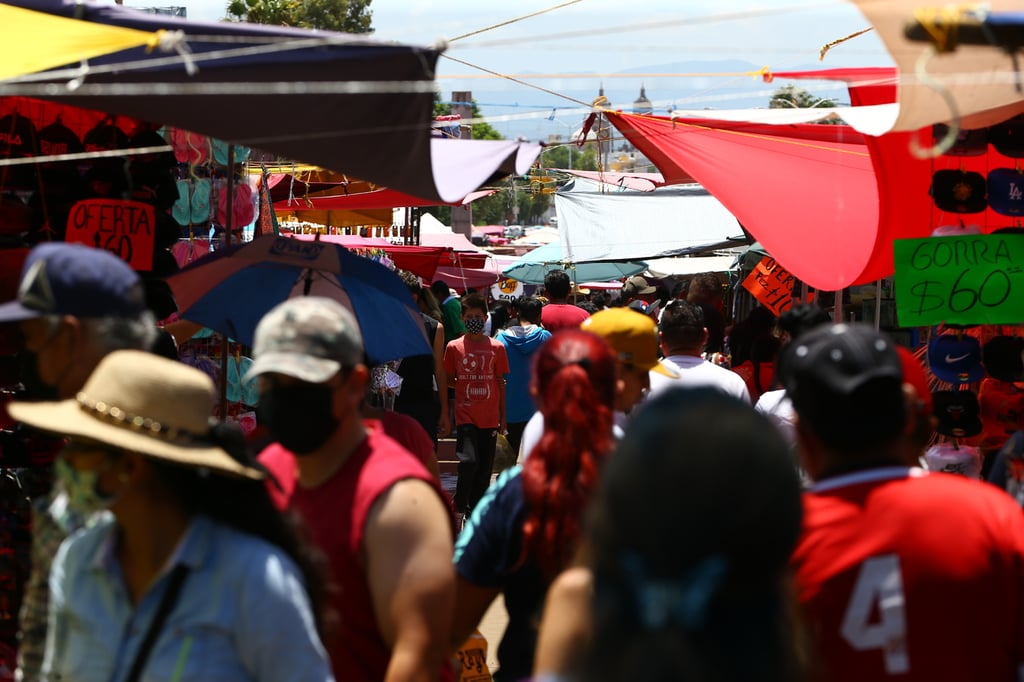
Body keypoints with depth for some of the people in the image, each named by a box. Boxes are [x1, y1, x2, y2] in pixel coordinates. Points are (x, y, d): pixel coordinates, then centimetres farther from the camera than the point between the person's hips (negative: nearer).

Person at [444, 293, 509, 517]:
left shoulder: (496, 348, 5)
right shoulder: (454, 347, 2)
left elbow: (500, 382, 9)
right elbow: (448, 380, 12)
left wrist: (503, 416, 8)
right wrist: (465, 385, -4)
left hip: (490, 417, 2)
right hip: (465, 415, -2)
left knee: (485, 467, 5)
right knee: (469, 460, -18)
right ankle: (460, 505, -2)